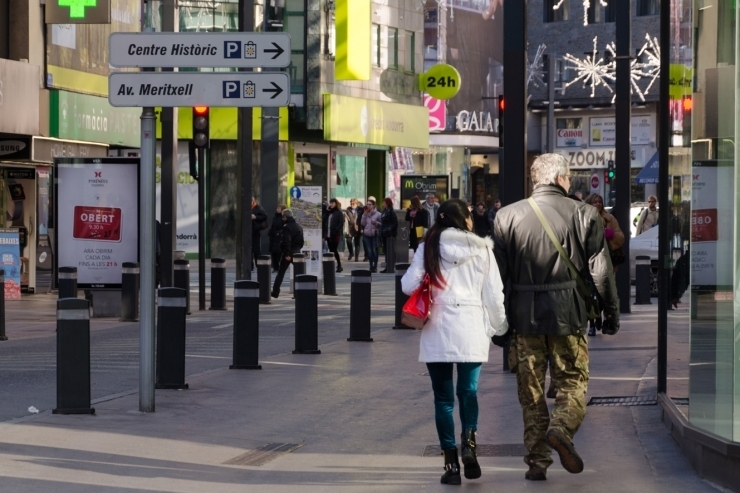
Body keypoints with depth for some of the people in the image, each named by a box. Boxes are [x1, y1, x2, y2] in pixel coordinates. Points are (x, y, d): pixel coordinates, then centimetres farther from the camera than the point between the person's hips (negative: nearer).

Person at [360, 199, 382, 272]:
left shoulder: (378, 214, -1)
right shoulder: (365, 214, 11)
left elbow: (381, 224, -2)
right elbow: (362, 224, 1)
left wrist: (376, 223, -20)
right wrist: (365, 215, -5)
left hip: (374, 234, -3)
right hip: (366, 235, 3)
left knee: (375, 251, -6)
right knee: (369, 251, 0)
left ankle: (375, 266, 2)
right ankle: (371, 266, 7)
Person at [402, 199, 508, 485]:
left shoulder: (429, 248, 0)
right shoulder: (482, 250, 2)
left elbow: (409, 285, -3)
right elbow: (493, 294, 3)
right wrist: (499, 327, 15)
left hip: (437, 329, 0)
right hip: (472, 328, 0)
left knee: (443, 396, 6)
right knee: (468, 391, 10)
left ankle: (451, 462, 3)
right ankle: (468, 441, -15)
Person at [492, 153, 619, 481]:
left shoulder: (507, 216, 2)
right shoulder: (584, 215, -1)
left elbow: (497, 274, 3)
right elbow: (601, 272, -1)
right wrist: (611, 313, 9)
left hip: (524, 315, 2)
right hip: (568, 316, -2)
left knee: (531, 391, 9)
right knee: (573, 381, 9)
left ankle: (537, 460, 8)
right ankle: (561, 429, -17)